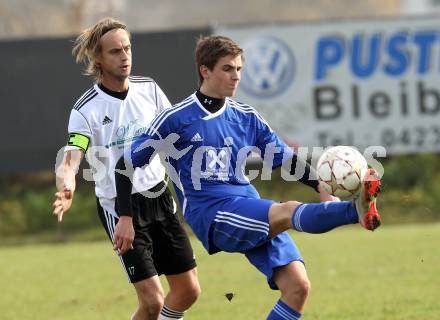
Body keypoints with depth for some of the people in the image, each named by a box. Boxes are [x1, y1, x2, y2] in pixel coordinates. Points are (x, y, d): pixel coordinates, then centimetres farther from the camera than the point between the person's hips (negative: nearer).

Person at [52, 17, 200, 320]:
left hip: (159, 197, 5)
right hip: (119, 208, -5)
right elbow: (71, 160, -28)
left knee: (188, 291, 7)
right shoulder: (86, 110, -16)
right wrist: (66, 190, -48)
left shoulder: (149, 88, 0)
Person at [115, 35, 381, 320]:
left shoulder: (247, 119, 16)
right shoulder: (176, 120, 1)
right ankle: (357, 211, -58)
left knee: (298, 286, -13)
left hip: (255, 216, 6)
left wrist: (323, 188, 5)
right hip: (211, 215, -6)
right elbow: (127, 164, 6)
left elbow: (287, 160, 20)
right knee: (288, 212, -33)